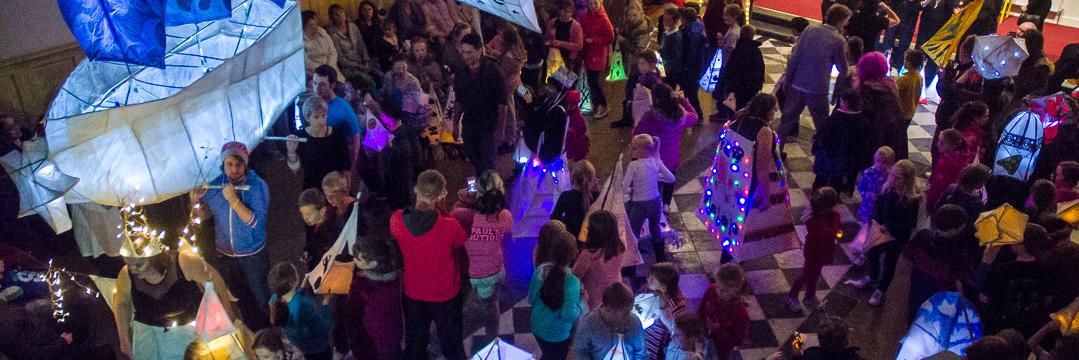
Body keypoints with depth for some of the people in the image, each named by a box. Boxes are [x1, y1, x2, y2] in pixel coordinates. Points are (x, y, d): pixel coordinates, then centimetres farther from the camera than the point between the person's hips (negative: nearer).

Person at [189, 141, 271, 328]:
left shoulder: (257, 185, -21)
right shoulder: (216, 184, -8)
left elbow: (256, 222, -29)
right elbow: (205, 214, 5)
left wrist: (233, 199, -36)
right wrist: (196, 201, -16)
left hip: (252, 255, -4)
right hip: (225, 255, 4)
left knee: (260, 296, 13)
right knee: (239, 298, 24)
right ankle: (250, 328, 47)